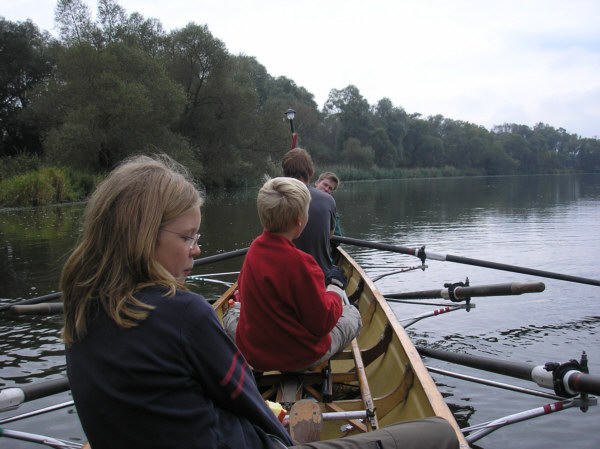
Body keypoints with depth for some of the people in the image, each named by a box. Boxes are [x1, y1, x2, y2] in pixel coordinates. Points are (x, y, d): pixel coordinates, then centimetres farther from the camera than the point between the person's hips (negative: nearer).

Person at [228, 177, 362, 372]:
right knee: (352, 314, 17)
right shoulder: (299, 263, -29)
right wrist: (335, 288, -4)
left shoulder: (254, 248, -9)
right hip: (302, 359, -5)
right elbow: (323, 323, -22)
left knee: (231, 312, 34)